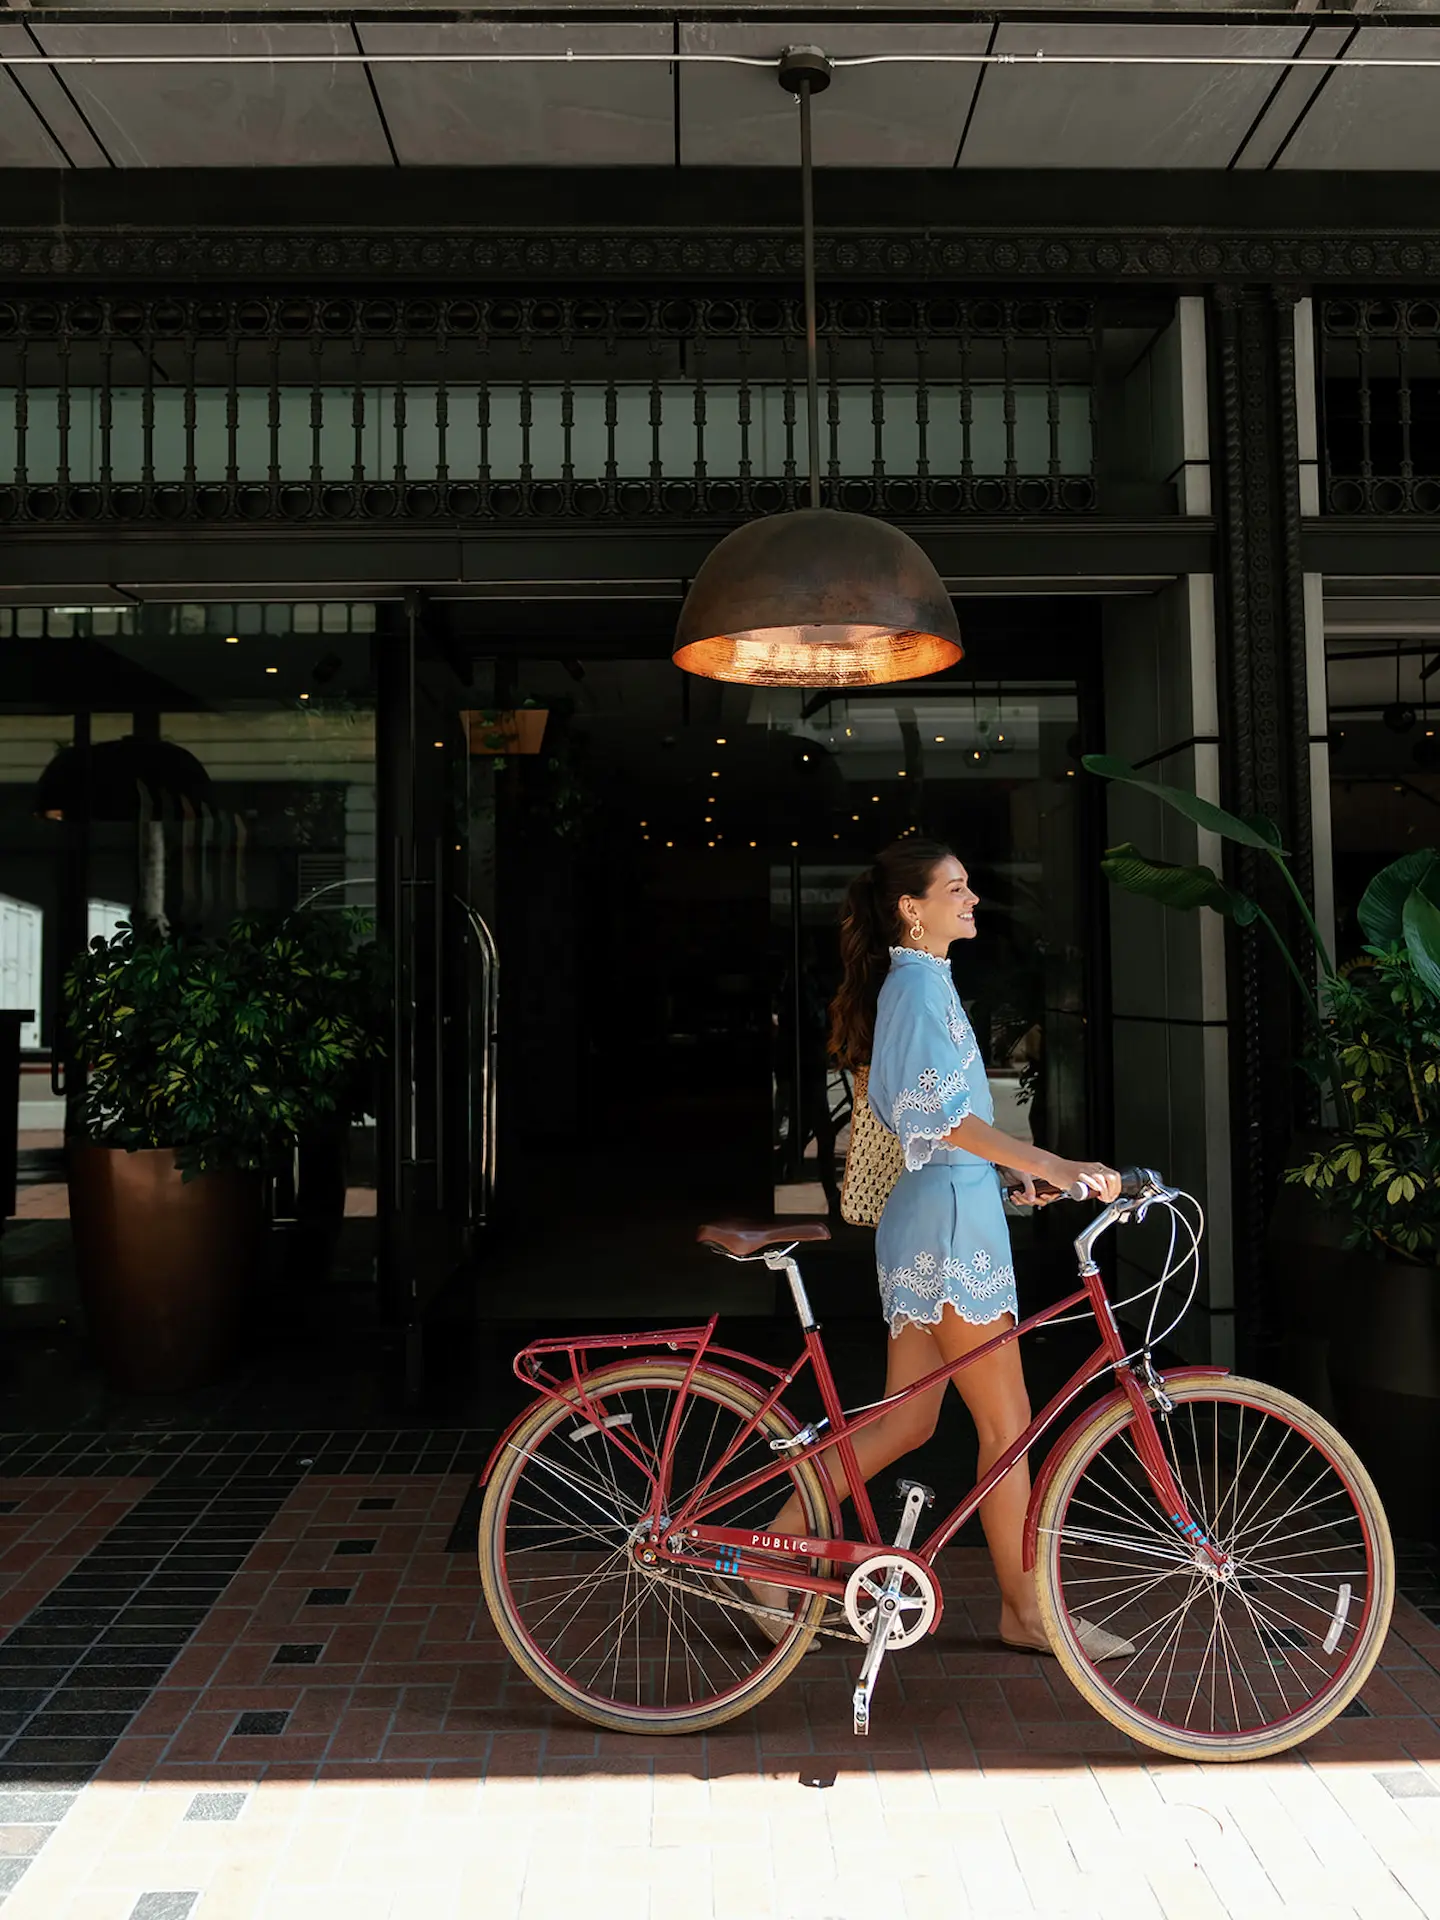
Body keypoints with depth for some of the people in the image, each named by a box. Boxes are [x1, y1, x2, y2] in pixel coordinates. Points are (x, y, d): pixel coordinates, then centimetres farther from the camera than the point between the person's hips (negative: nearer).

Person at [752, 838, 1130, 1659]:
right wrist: (1052, 1165, -25)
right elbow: (943, 1119, -21)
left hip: (932, 1219, 10)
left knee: (907, 1421, 12)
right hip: (951, 1219, -10)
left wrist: (1012, 1170, 16)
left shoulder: (917, 982, 19)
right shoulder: (921, 984, -12)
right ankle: (1027, 1609, 13)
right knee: (1008, 1423, 1)